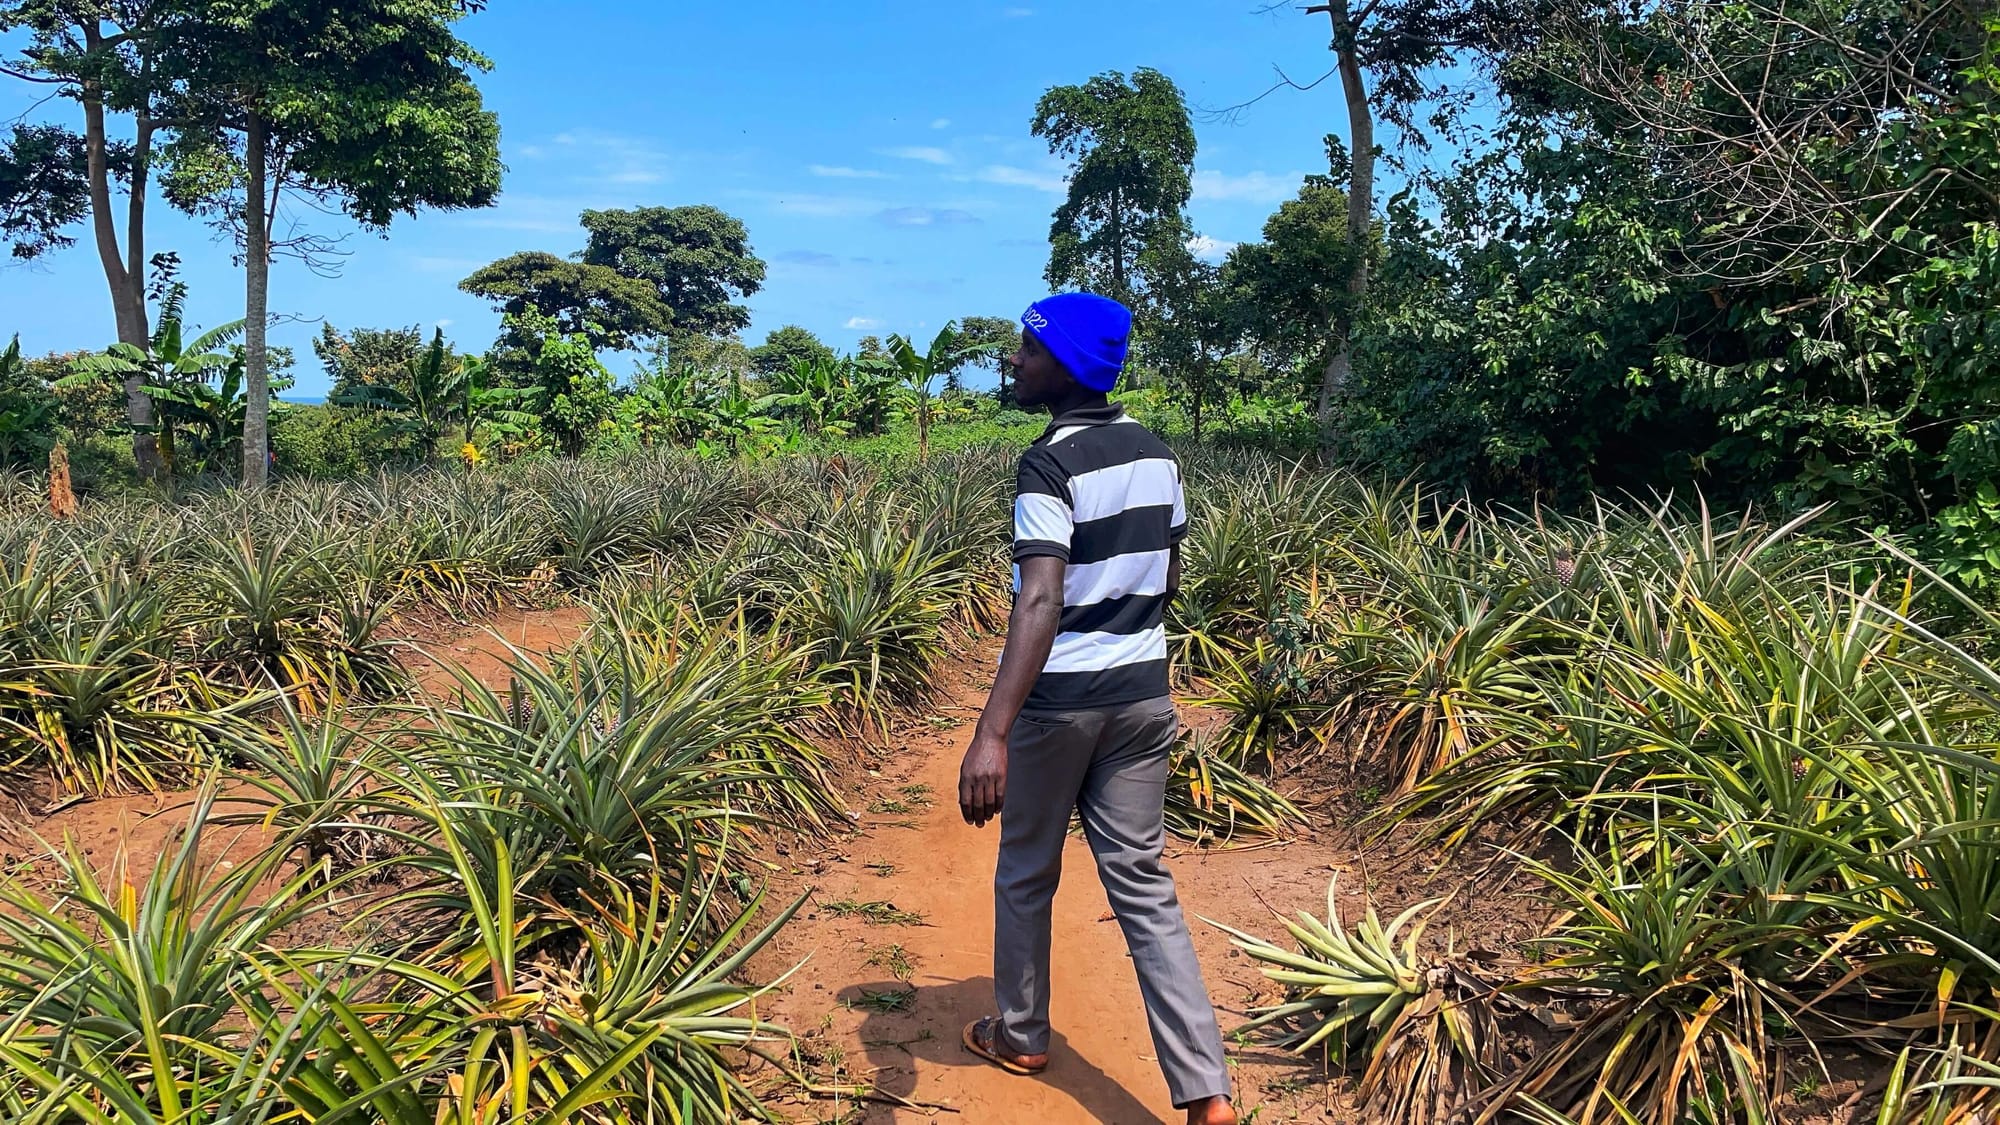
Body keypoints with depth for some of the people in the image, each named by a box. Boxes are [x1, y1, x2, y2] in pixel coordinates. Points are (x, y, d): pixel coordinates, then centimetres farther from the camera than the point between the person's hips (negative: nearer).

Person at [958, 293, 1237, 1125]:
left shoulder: (1051, 463, -18)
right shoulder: (1156, 454, 5)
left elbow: (1041, 603, -29)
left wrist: (991, 732, -36)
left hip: (1061, 701, -6)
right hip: (1144, 694, 6)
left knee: (1026, 874, 16)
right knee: (1143, 883, 9)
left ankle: (1019, 1037, 34)